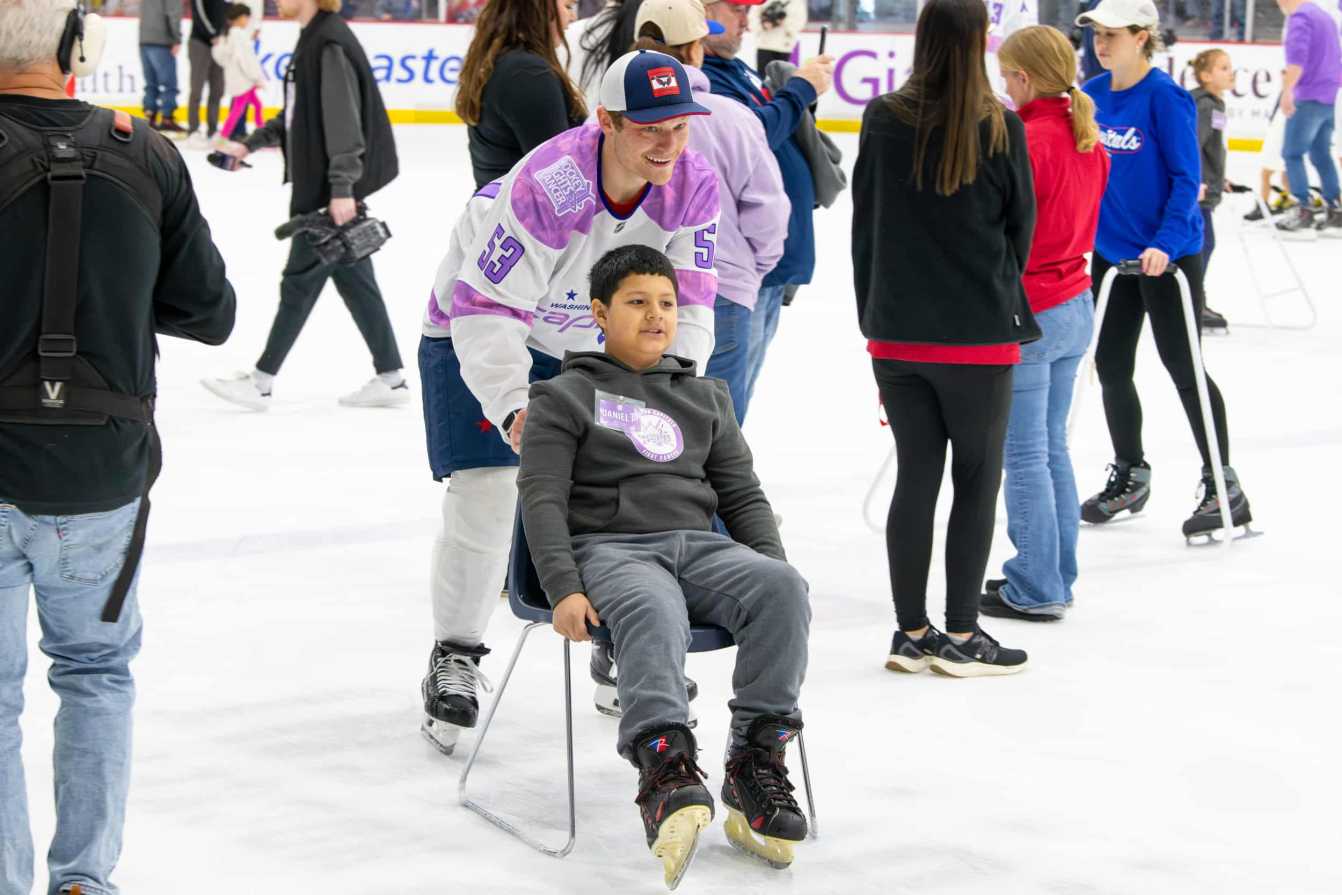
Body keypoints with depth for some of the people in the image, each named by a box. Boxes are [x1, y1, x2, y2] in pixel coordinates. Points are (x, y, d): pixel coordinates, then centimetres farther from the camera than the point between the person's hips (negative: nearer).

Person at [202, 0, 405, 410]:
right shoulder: (312, 39, 12)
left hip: (332, 186, -10)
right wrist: (251, 145, 20)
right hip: (318, 181, 10)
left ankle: (261, 381, 8)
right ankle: (390, 377, 16)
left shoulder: (331, 42, -18)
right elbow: (299, 112, 21)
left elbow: (344, 119, -23)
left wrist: (342, 187, -26)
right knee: (352, 277, 11)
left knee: (301, 279, -1)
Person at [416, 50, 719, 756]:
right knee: (485, 492, -13)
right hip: (475, 326, -5)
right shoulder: (545, 188, -38)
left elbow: (686, 300, -13)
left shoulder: (694, 186, -20)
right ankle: (454, 658, 2)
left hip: (587, 341, 6)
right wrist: (512, 404, -45)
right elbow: (487, 309, -34)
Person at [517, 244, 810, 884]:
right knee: (653, 613, -41)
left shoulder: (705, 397, 26)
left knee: (782, 588, -30)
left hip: (699, 545, 4)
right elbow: (542, 498, 1)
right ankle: (666, 772, -61)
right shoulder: (564, 397, 12)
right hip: (607, 546, -4)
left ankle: (756, 763, -32)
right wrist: (564, 589, -15)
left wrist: (772, 566, 4)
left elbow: (742, 495, 24)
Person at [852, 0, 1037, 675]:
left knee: (916, 476, 12)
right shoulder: (999, 127, -10)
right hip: (978, 337, -3)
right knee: (977, 478, 8)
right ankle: (960, 636, 11)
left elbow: (864, 223, 3)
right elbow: (1021, 224, 0)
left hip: (897, 335, 3)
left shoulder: (883, 120, -2)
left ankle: (911, 633, 16)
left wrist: (873, 315, 13)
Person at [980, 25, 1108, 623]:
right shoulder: (1087, 140, 8)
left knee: (1025, 456, -1)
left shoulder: (1026, 141, -19)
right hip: (1075, 304, 9)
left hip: (1027, 313, -9)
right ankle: (1053, 576, 24)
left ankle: (1035, 591, 4)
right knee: (1052, 447, 17)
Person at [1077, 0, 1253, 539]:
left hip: (1168, 256, -7)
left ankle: (1223, 487, 10)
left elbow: (1186, 179, -16)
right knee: (1110, 366, 12)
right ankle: (1130, 476, 30)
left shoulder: (1165, 97, -15)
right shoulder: (1090, 95, 4)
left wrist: (1165, 243, -27)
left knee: (1182, 366, -1)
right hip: (1110, 253, 7)